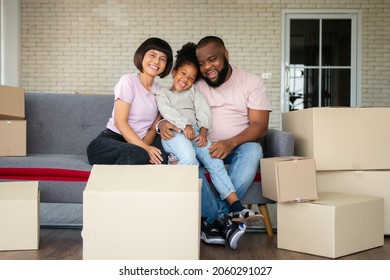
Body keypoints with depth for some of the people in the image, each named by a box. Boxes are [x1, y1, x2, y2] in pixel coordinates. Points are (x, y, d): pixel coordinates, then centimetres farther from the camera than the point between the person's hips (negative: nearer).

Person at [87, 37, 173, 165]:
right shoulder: (128, 81, -5)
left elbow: (153, 128, 7)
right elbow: (120, 122, -13)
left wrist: (144, 147, -15)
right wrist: (144, 149, -24)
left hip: (135, 144, 5)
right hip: (110, 140, -5)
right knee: (137, 155, -37)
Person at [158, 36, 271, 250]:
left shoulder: (251, 82, 2)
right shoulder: (194, 85, 7)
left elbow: (259, 125, -8)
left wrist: (231, 143, -28)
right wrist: (162, 123, -25)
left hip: (238, 146, -1)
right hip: (203, 146, 1)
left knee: (253, 150, -35)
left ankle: (211, 220, -31)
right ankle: (221, 221, -32)